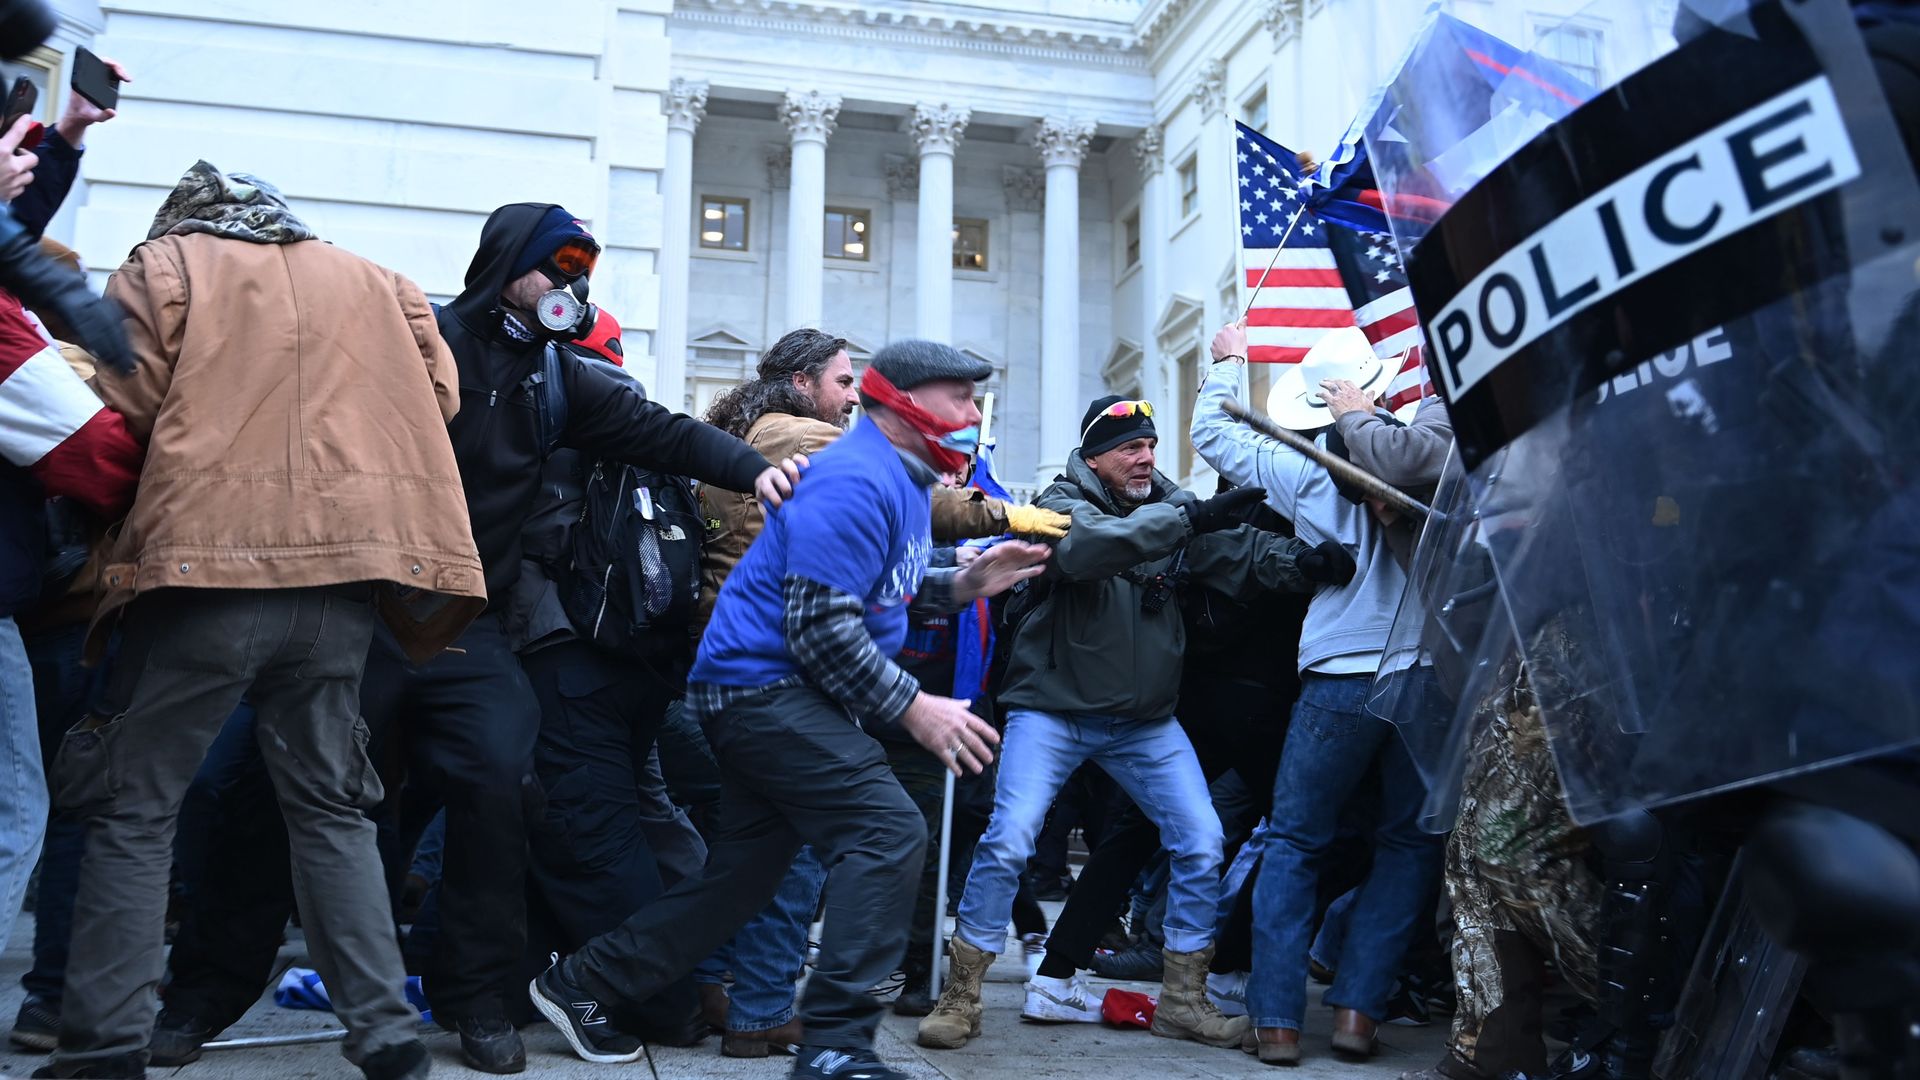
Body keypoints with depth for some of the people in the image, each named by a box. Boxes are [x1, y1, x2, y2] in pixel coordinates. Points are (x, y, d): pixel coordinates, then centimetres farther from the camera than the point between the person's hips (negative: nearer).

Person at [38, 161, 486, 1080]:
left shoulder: (161, 266, 9)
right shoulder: (376, 282, 19)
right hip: (342, 573, 4)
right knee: (330, 806, 13)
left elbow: (123, 418, 0)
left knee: (134, 809, 7)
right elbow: (435, 402, 9)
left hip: (200, 564, -3)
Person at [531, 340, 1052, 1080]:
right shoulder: (856, 481, -18)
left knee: (744, 874, 12)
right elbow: (821, 627, -23)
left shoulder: (902, 478, 16)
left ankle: (581, 987, 23)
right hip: (765, 682, -11)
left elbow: (882, 593, 21)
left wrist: (963, 585, 6)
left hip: (762, 693, 11)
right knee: (889, 833, -19)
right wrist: (913, 708, -20)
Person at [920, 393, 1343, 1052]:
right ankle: (961, 996, 1)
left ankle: (1183, 999, 14)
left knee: (1201, 843, -1)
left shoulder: (1170, 507, 7)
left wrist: (1303, 560, -28)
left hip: (1145, 720, 5)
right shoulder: (1065, 502, -8)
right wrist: (1188, 517, -40)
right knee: (1007, 841, -14)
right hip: (1053, 708, -5)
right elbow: (1086, 547, -32)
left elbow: (1245, 552, -7)